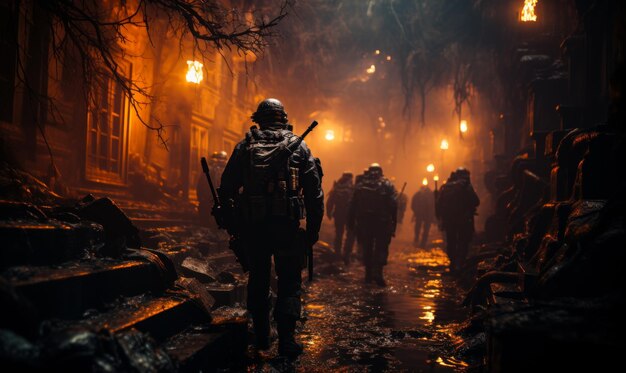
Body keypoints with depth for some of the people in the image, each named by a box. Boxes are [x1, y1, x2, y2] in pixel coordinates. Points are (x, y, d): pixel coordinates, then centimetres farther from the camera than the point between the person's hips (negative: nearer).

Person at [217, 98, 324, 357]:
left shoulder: (245, 146, 7)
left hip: (252, 226, 2)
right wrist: (313, 228, 6)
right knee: (290, 281, 8)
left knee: (258, 279, 17)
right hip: (287, 226, -1)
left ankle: (261, 336, 24)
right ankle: (286, 338, -2)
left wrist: (231, 225, 13)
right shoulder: (298, 147, 4)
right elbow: (314, 191, 0)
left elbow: (227, 188, 5)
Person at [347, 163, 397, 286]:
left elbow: (353, 205, 7)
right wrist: (394, 223, -6)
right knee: (381, 248, 2)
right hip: (382, 223, -2)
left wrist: (351, 222, 11)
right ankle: (377, 271, -15)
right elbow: (394, 204, -9)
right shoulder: (387, 185, 0)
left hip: (364, 222, 3)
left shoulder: (360, 185, 7)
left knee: (367, 248, 13)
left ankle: (368, 274, 16)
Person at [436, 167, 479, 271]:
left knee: (450, 241, 14)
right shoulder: (466, 186, -7)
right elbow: (476, 202, -9)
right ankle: (460, 263, -7)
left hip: (448, 220, 4)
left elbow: (438, 204, 6)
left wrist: (440, 217, 12)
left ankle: (453, 263, 17)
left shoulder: (445, 187, 6)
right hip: (464, 220, -4)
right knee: (463, 242, 3)